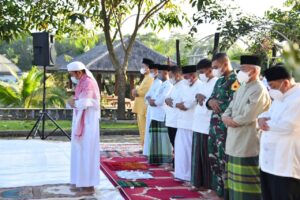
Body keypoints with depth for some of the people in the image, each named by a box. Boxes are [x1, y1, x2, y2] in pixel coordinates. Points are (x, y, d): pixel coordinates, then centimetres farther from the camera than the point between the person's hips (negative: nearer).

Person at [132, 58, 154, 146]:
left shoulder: (150, 79, -11)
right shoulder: (145, 78, 21)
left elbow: (146, 91, -20)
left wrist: (136, 92, -7)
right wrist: (136, 91, 2)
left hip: (144, 108, -10)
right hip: (141, 108, 10)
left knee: (144, 128, -9)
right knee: (142, 128, 12)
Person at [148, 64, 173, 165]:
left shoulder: (169, 85, -8)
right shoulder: (161, 85, 22)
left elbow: (162, 99, -17)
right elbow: (154, 96, 18)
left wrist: (154, 101, -3)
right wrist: (151, 100, -3)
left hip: (163, 115, -9)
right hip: (156, 115, 9)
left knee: (164, 137, -7)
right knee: (157, 138, 10)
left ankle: (166, 160, -4)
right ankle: (158, 159, 16)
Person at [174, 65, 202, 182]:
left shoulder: (200, 86, -10)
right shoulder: (184, 87, 17)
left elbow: (191, 103, -17)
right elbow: (177, 101, 16)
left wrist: (182, 104, -3)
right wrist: (180, 105, -5)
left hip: (193, 123, -8)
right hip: (182, 122, 8)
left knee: (190, 150, -3)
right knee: (181, 149, 11)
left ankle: (192, 176, 5)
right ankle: (183, 173, 21)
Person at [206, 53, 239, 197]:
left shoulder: (235, 81, -13)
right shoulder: (220, 80, 14)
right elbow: (211, 98, 15)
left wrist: (216, 104, -10)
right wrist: (211, 101, -7)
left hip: (225, 126, -9)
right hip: (215, 124, 9)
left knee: (224, 158, -1)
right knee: (214, 157, 15)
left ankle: (225, 191, 11)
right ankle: (217, 186, 28)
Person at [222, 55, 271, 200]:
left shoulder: (259, 90, -15)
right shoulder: (242, 88, 14)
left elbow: (247, 117, -21)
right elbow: (230, 108, 14)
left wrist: (232, 120, -7)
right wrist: (226, 118, -6)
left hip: (248, 141, -9)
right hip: (235, 139, 9)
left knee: (246, 179, -1)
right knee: (236, 177, 16)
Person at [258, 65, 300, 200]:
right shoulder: (280, 97, 15)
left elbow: (287, 126, -26)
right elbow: (268, 113, 21)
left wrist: (266, 124, -9)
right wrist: (262, 118, -3)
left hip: (287, 165, -9)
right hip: (269, 160, 9)